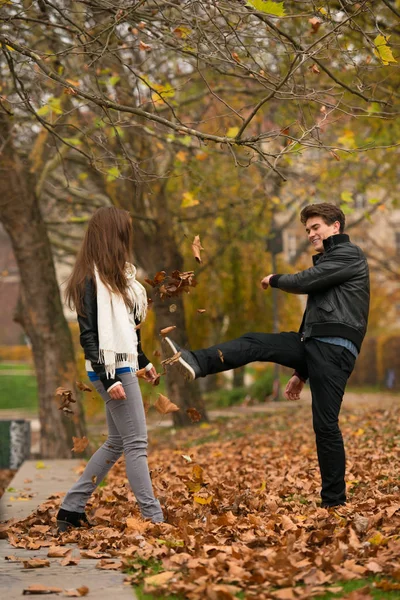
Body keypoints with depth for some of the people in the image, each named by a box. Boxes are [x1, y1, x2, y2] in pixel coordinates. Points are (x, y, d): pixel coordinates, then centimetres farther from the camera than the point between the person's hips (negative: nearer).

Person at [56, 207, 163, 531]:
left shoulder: (113, 275, 14)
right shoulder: (92, 279, -15)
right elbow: (89, 334, -17)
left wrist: (143, 360, 24)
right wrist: (109, 378, -21)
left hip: (122, 366, 10)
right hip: (111, 370, -10)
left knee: (117, 442, 14)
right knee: (136, 443, -6)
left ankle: (71, 509, 19)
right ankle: (154, 518, -1)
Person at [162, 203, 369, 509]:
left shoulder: (349, 254, -1)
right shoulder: (329, 261, 28)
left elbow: (304, 282, -14)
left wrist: (275, 280, 8)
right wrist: (301, 373, 25)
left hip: (335, 347, -9)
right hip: (313, 344, 9)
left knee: (325, 424, -8)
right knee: (254, 343, -7)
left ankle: (334, 501, -1)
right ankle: (196, 363, -25)